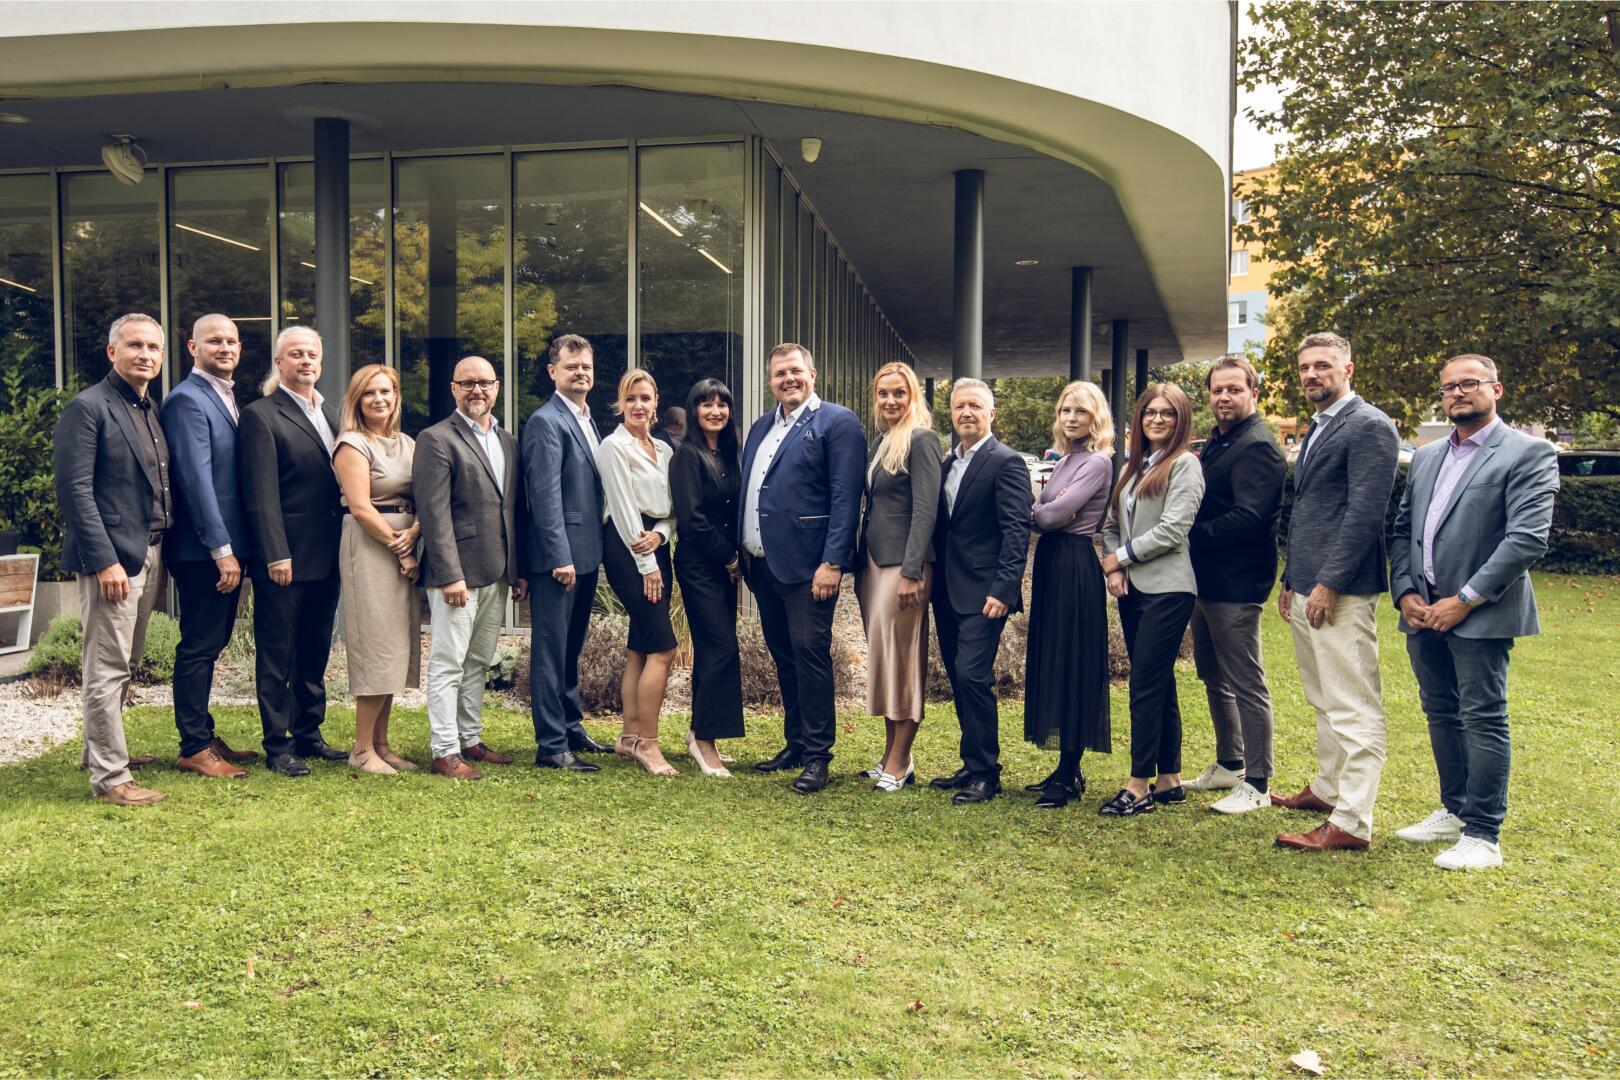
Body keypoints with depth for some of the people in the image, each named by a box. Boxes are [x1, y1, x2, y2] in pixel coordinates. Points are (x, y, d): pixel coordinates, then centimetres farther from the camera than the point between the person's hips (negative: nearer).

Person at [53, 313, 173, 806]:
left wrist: (161, 555, 10)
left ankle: (103, 750, 31)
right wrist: (105, 561, -19)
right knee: (107, 669, -2)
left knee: (123, 665, 18)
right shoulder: (88, 408, -9)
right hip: (112, 557, -8)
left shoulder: (151, 411, 15)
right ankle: (110, 777, 3)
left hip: (150, 555, 8)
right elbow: (75, 490, -15)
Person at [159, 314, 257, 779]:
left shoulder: (229, 399, 15)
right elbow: (196, 478, -18)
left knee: (211, 644, 15)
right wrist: (222, 548, -20)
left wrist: (233, 546, 13)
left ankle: (204, 736, 26)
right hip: (203, 549, -9)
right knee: (199, 646, -1)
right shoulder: (187, 399, -12)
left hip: (228, 545, 9)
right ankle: (194, 749, 8)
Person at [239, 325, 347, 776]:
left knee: (315, 654, 15)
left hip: (326, 557, 7)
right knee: (277, 658, 3)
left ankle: (308, 735, 25)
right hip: (285, 559, -7)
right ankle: (277, 747, 11)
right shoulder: (261, 416, -7)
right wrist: (276, 554, -19)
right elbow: (262, 494, -13)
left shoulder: (330, 415, 15)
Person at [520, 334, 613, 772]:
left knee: (571, 650, 17)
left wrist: (592, 553, 13)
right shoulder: (546, 421, -11)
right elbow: (546, 495, -17)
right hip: (558, 556, -9)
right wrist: (561, 556, -21)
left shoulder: (587, 420, 16)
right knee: (551, 651, -2)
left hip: (586, 554, 9)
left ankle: (572, 729, 28)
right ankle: (551, 746, 3)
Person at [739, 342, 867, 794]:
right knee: (783, 655, 14)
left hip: (806, 564, -7)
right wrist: (742, 550, 13)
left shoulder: (838, 422, -6)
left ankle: (817, 755, 4)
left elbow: (845, 497, -13)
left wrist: (832, 562, -18)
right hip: (762, 563, 7)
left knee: (809, 654, -5)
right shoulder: (761, 427, 17)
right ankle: (795, 743, 26)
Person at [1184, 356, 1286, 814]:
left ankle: (1256, 785, 4)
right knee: (1215, 678, 19)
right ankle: (1229, 764, 33)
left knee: (1246, 684, -4)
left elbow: (1248, 517, -24)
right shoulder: (1216, 442, 17)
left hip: (1236, 585, -10)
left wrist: (1194, 535, -18)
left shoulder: (1257, 446, -14)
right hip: (1205, 581, 10)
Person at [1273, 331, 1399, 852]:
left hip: (1341, 592, -10)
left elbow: (1365, 512, -18)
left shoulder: (1369, 426, -10)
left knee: (1354, 709, -7)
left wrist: (1328, 585, -20)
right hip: (1306, 588, 10)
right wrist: (1291, 579, 20)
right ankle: (1329, 788, 30)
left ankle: (1352, 822, -5)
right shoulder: (1317, 430, 20)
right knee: (1324, 702, 18)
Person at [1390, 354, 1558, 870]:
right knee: (1442, 716, 15)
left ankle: (1482, 835, 5)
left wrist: (1465, 600, -17)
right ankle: (1454, 811, 29)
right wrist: (1405, 592, 0)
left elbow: (1528, 538, -15)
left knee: (1483, 720, -3)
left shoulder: (1528, 453, -6)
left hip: (1480, 614, -7)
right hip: (1423, 613, 7)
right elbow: (1402, 530, 16)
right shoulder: (1425, 457, 16)